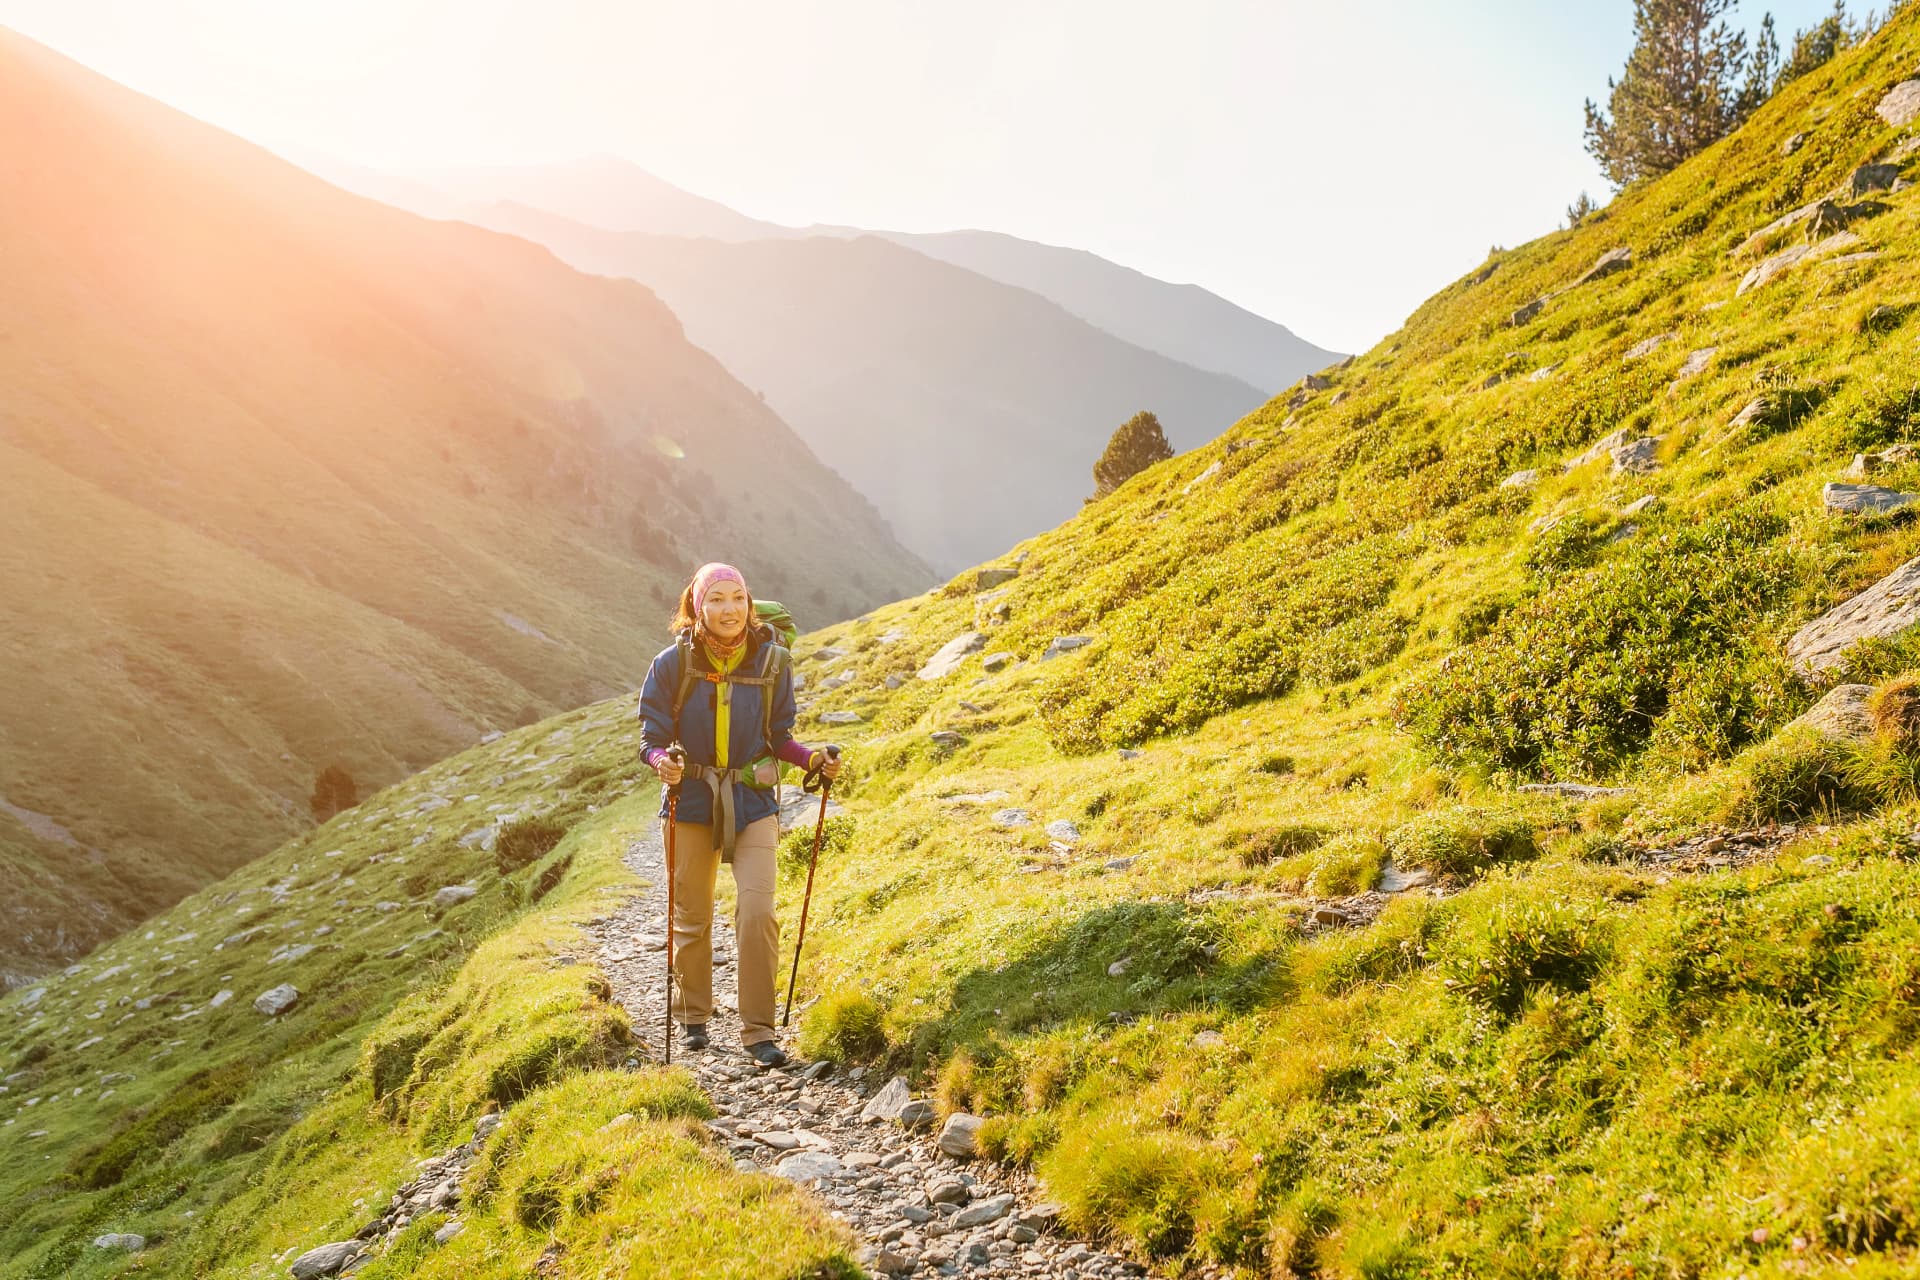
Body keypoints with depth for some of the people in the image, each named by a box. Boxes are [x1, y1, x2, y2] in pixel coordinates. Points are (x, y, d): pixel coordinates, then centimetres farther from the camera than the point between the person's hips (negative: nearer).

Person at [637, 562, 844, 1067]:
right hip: (690, 801, 0)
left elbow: (779, 737, 6)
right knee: (692, 918, 12)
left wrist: (812, 758, -13)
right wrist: (662, 762, -27)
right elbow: (651, 738, -5)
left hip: (753, 802, 0)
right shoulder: (673, 663, -9)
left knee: (757, 912, -12)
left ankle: (758, 1030, 2)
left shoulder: (771, 661, -4)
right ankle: (692, 1016, 34)